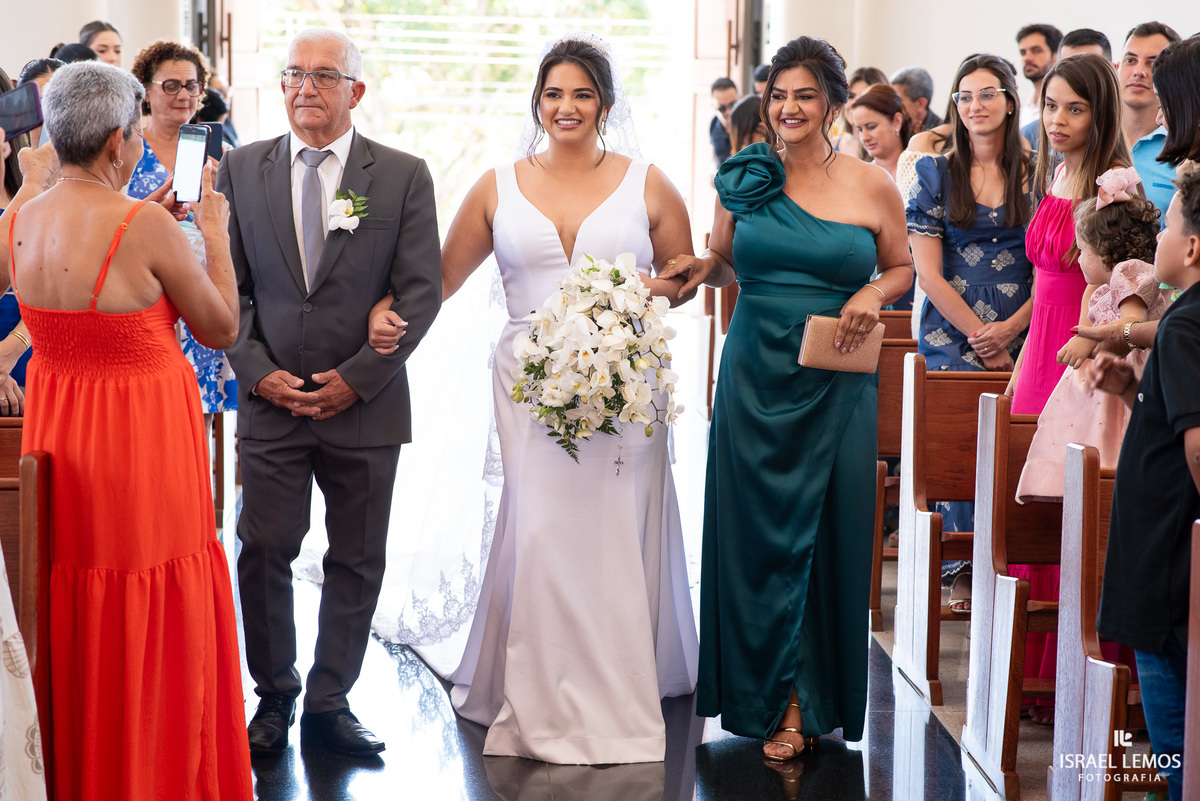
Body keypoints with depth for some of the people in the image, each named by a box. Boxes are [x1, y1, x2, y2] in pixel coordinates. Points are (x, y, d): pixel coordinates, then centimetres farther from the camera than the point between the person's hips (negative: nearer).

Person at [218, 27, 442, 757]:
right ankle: (275, 698, 16)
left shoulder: (404, 175, 0)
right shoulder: (243, 169, 5)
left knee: (357, 562, 7)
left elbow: (422, 291, -3)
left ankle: (330, 703, 20)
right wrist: (257, 370, -7)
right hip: (271, 398, 1)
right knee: (264, 555, 0)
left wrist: (358, 377, -10)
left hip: (365, 403, 0)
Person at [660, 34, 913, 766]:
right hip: (754, 377, 2)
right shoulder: (746, 181, 5)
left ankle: (806, 703, 11)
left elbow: (903, 269, 12)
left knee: (824, 534, 1)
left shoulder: (873, 188, 0)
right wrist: (702, 267, -5)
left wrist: (873, 293, -9)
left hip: (835, 386, -1)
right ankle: (770, 695, 19)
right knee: (756, 532, 4)